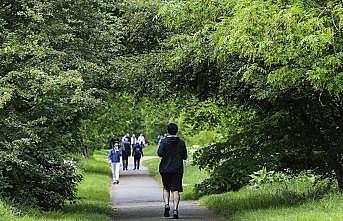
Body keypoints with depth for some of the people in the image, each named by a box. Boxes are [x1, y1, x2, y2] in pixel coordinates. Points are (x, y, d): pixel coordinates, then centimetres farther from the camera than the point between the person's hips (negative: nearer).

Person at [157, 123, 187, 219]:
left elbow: (160, 153, -17)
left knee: (166, 188, 17)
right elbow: (185, 156, 4)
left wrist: (165, 156, 4)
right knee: (176, 189, -1)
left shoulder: (164, 141, -5)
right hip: (178, 169, 1)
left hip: (165, 169, -1)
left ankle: (166, 204, -2)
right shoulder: (181, 142, 1)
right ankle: (175, 210, -13)